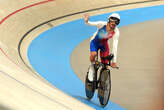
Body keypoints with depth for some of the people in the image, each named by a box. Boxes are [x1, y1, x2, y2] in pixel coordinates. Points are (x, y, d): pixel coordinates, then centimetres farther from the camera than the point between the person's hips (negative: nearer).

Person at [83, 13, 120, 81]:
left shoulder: (116, 32, -25)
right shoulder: (102, 24, -29)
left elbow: (115, 46, -26)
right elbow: (90, 23, -28)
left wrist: (114, 61, -28)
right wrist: (86, 21, -53)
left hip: (104, 44, 2)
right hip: (95, 42, -2)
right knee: (93, 54, -33)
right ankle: (91, 68, -4)